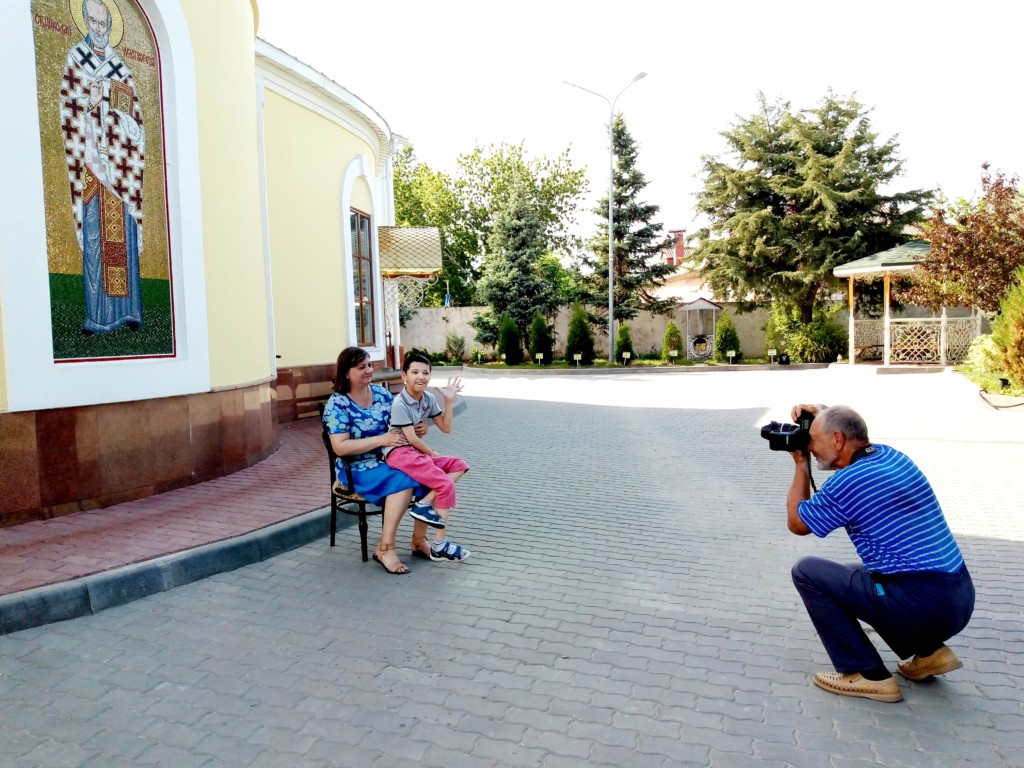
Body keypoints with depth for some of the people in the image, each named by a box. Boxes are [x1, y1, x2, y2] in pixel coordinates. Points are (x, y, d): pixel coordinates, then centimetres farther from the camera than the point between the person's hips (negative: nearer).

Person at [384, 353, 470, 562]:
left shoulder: (429, 399, 8)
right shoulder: (400, 404, -13)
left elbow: (445, 428, 10)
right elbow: (412, 438, -15)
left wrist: (449, 401, 1)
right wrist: (431, 453, -1)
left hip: (417, 452, 9)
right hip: (399, 453, -9)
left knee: (459, 465, -1)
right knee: (446, 485, -19)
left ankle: (425, 504, -15)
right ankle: (439, 547, -13)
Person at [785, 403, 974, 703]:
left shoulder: (846, 482, -15)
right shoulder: (891, 455, 9)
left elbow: (796, 523, 3)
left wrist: (801, 464, 9)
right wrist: (823, 415, 18)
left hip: (920, 606, -9)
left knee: (807, 572, 1)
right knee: (859, 575, 31)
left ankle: (868, 675, 3)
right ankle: (930, 652, 20)